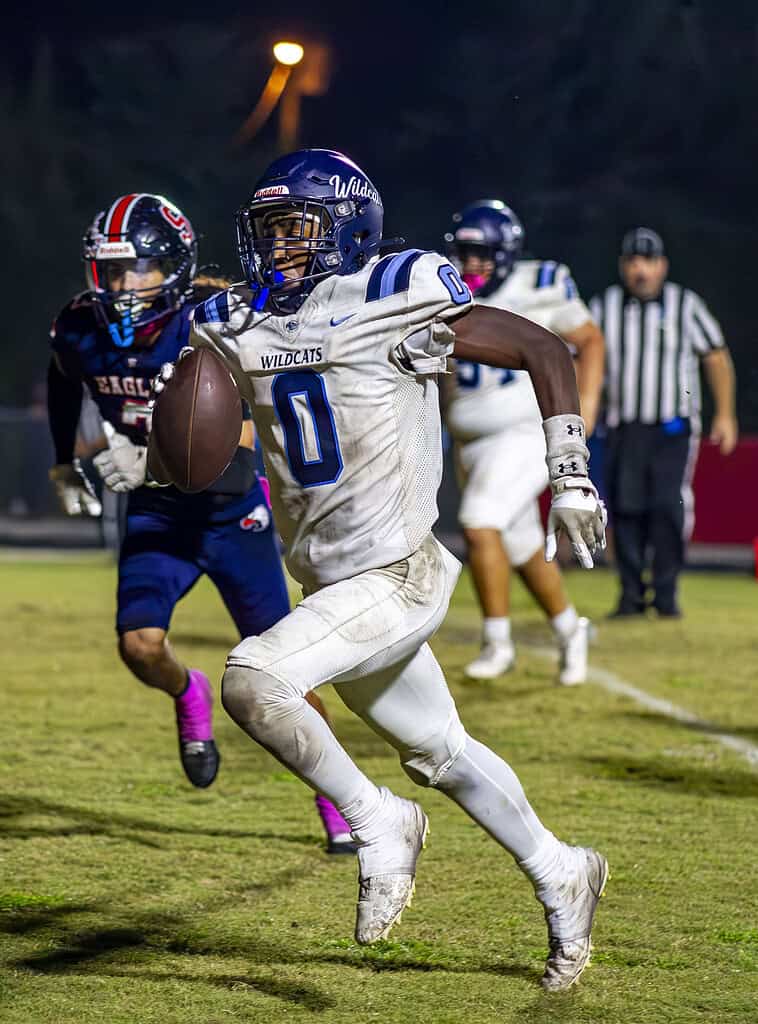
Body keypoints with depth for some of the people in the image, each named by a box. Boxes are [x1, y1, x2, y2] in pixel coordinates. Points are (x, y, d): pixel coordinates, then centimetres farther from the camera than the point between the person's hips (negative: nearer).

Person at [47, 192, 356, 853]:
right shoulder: (83, 330, -11)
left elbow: (233, 457, -33)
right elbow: (64, 381, 17)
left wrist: (151, 461, -46)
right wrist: (64, 462, 20)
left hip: (231, 509, -3)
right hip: (156, 511, 3)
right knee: (140, 645, -17)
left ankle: (336, 802, 18)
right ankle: (189, 697, 19)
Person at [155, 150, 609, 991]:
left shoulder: (400, 301, -12)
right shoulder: (239, 328, 6)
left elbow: (545, 352, -5)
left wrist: (570, 478, -8)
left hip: (397, 580, -7)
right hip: (331, 587, 7)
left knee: (250, 681, -23)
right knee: (436, 753, 18)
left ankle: (377, 825, -6)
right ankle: (561, 877, 36)